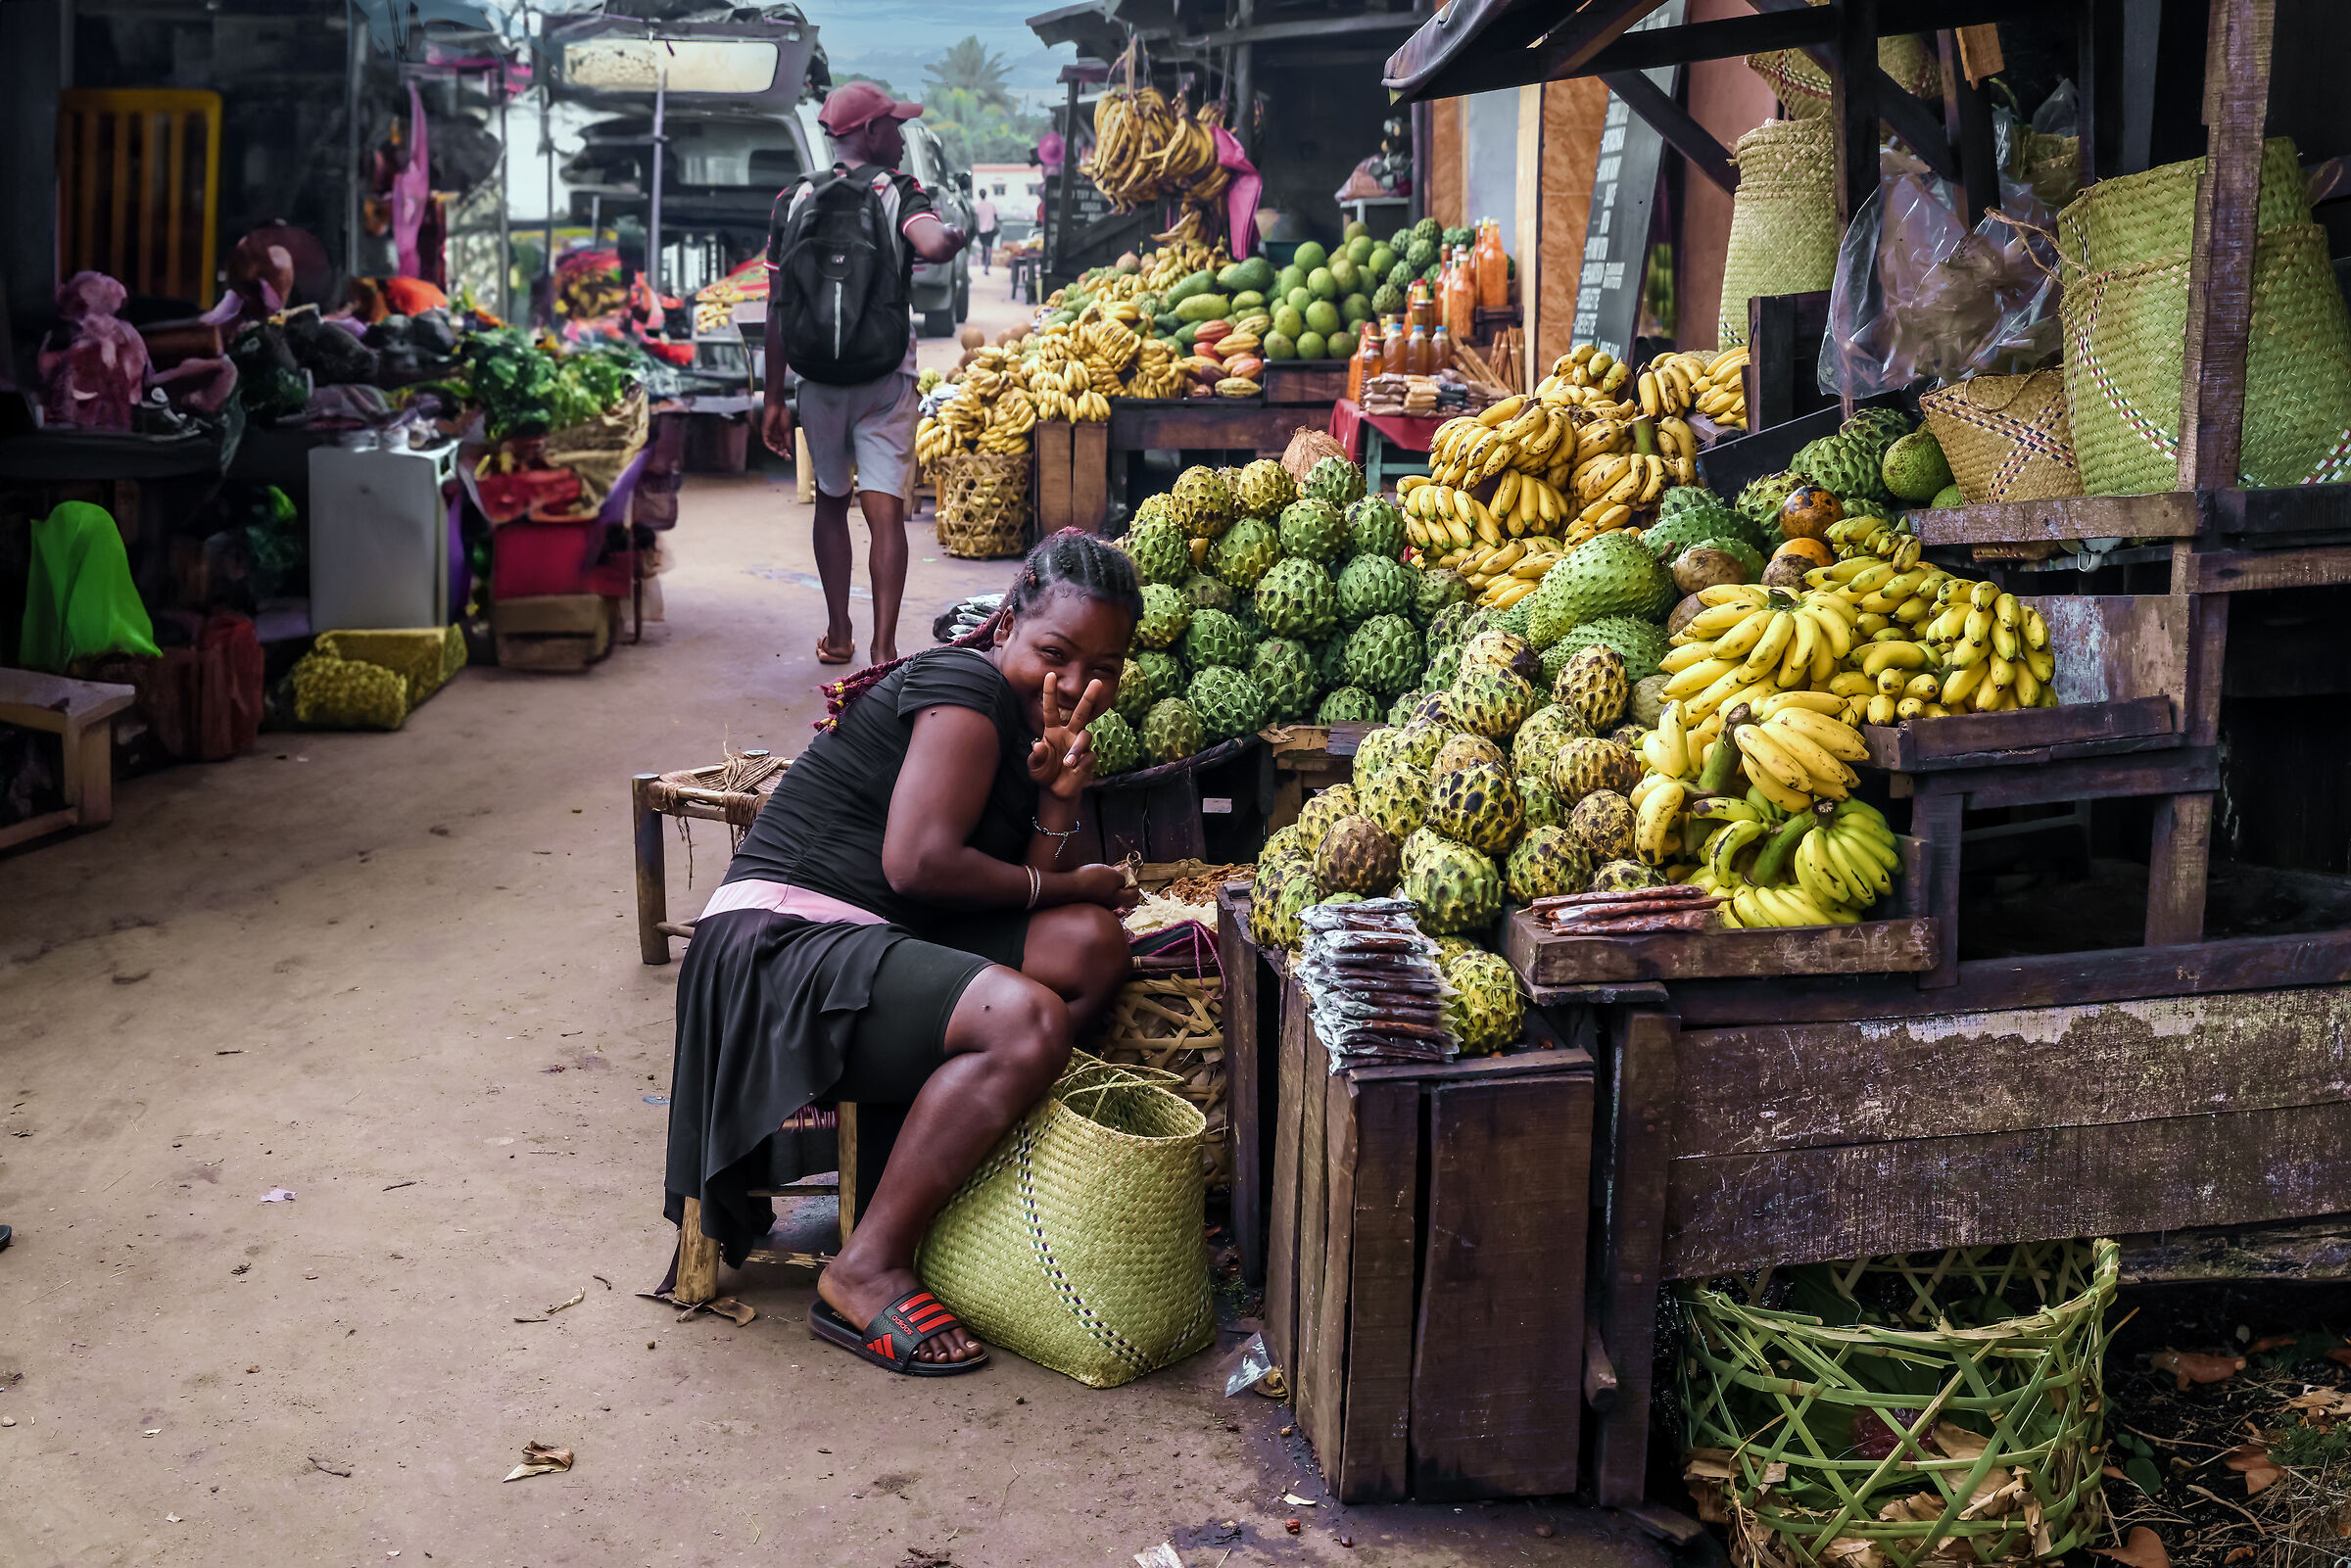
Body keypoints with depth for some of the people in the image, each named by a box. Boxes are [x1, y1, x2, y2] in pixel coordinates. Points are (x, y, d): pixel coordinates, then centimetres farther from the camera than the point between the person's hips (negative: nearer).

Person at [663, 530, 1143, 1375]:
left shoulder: (1035, 727, 18)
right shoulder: (965, 689, -10)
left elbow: (1031, 890, 11)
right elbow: (918, 862, -20)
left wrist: (1060, 801, -7)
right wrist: (1068, 884, -8)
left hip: (879, 944, 9)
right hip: (778, 943, -9)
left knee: (1090, 946, -7)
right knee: (1026, 1022, -28)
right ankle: (866, 1272, -20)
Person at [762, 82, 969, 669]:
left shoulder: (793, 201, 4)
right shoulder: (899, 191, -5)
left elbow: (777, 308, 4)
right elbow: (934, 245, -28)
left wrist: (775, 400, 8)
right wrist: (958, 236, -3)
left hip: (818, 381, 3)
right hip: (885, 382, -3)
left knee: (831, 501, 19)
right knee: (885, 510, -4)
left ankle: (838, 636, 26)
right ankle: (883, 649, -12)